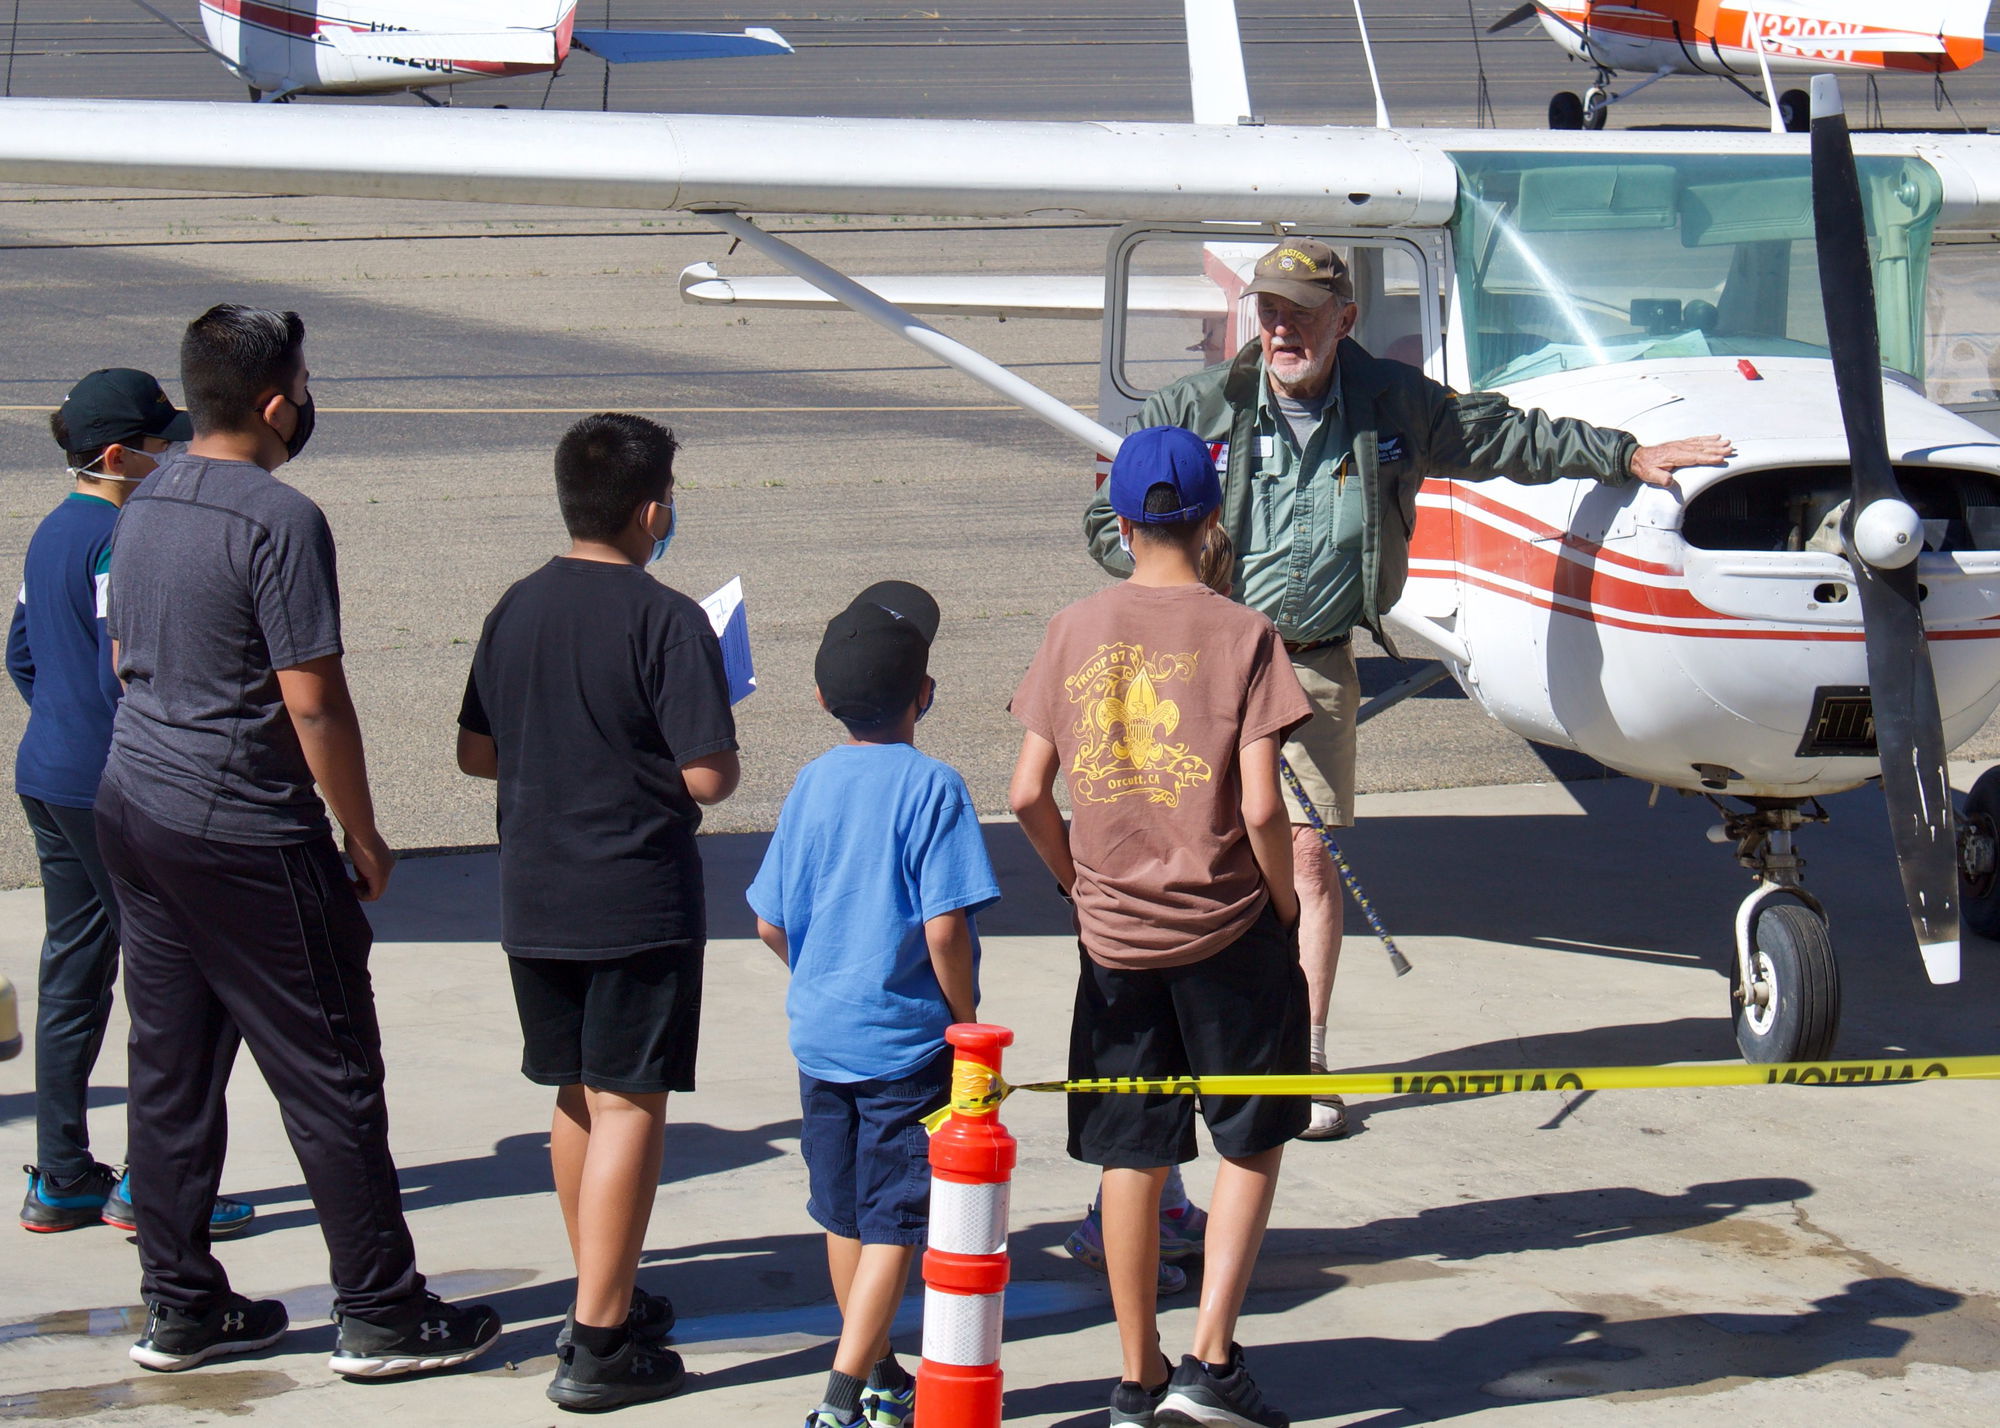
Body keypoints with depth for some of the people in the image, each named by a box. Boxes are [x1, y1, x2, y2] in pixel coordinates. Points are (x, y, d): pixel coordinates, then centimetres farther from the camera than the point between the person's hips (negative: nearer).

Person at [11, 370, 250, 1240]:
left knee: (72, 972, 13)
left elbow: (21, 655, 19)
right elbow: (129, 671, -21)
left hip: (47, 776, 9)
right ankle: (149, 1184, 2)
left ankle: (60, 1179, 18)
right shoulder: (118, 539, -17)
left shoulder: (51, 533, 11)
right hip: (112, 787, -9)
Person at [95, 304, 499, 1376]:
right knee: (330, 1077, 1)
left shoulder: (144, 505, 9)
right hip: (245, 832, -8)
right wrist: (364, 839, -8)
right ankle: (380, 1317, 7)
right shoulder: (279, 520, -17)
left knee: (169, 1071, 12)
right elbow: (312, 700, -18)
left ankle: (179, 1309, 18)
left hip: (132, 806, 8)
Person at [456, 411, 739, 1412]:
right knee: (629, 1106, -2)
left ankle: (602, 1299, 31)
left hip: (534, 903, 7)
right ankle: (601, 1345, -3)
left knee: (577, 1098, 19)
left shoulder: (517, 608, 5)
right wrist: (710, 767, 3)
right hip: (639, 905, -6)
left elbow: (475, 752, 11)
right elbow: (708, 776, -18)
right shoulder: (666, 620, -15)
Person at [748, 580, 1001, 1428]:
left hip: (820, 1033, 6)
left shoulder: (813, 784, 3)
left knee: (844, 1215, 16)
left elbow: (769, 922, 5)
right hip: (906, 1042, -6)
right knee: (893, 1223, -1)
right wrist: (966, 1020, -7)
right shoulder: (932, 787, -13)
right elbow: (944, 926, -19)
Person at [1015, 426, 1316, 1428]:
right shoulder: (1242, 634, -9)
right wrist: (1284, 904, 0)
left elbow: (1028, 795, -1)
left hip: (1114, 933, 3)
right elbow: (1260, 807, -16)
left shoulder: (1075, 632, 0)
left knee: (1131, 1158, 11)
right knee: (1253, 1142, 12)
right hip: (1226, 929, -3)